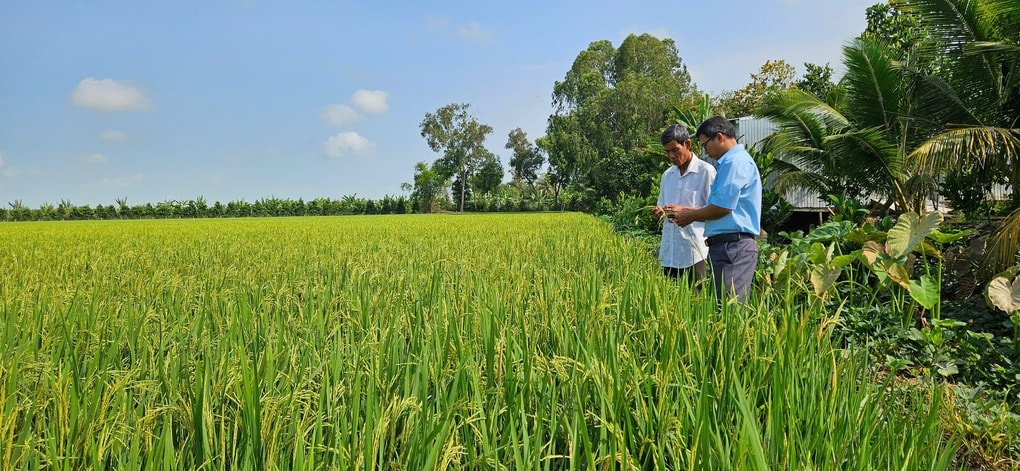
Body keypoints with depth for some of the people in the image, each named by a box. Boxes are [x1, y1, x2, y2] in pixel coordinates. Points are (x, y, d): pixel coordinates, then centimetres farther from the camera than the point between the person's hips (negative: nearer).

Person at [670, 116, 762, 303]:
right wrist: (689, 211, 17)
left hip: (733, 246, -10)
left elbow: (722, 207, -17)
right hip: (729, 246, 10)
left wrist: (691, 215, -1)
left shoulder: (735, 162, -12)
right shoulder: (732, 161, 21)